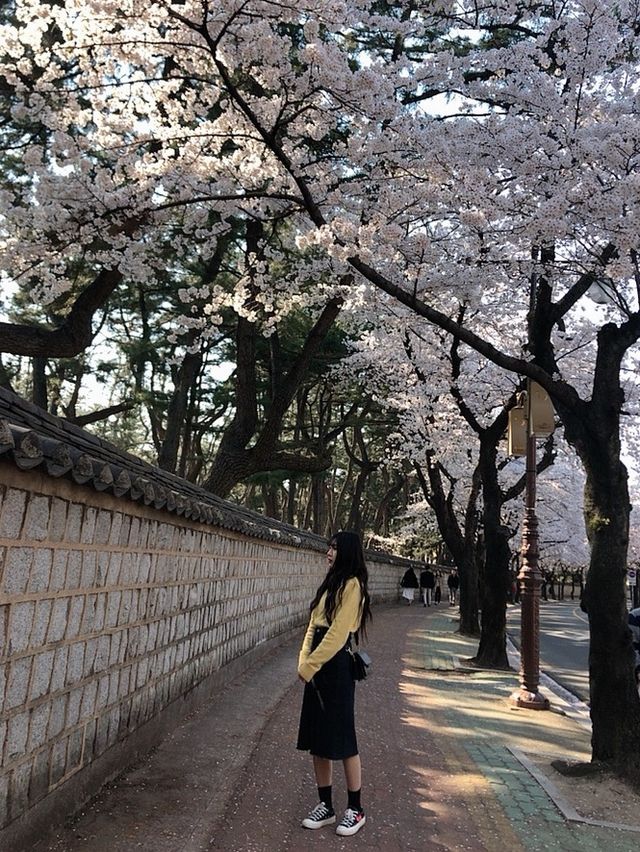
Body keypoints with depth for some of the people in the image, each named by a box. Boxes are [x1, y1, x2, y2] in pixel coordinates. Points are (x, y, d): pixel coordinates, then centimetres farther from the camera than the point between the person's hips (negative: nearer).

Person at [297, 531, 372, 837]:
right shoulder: (330, 584, 15)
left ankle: (355, 810, 16)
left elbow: (337, 633, -18)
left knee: (341, 738, 2)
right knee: (316, 738, 12)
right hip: (317, 665, 8)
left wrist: (309, 666, -15)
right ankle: (325, 805, 24)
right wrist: (304, 662, 2)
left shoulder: (352, 585, -13)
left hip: (336, 666, -8)